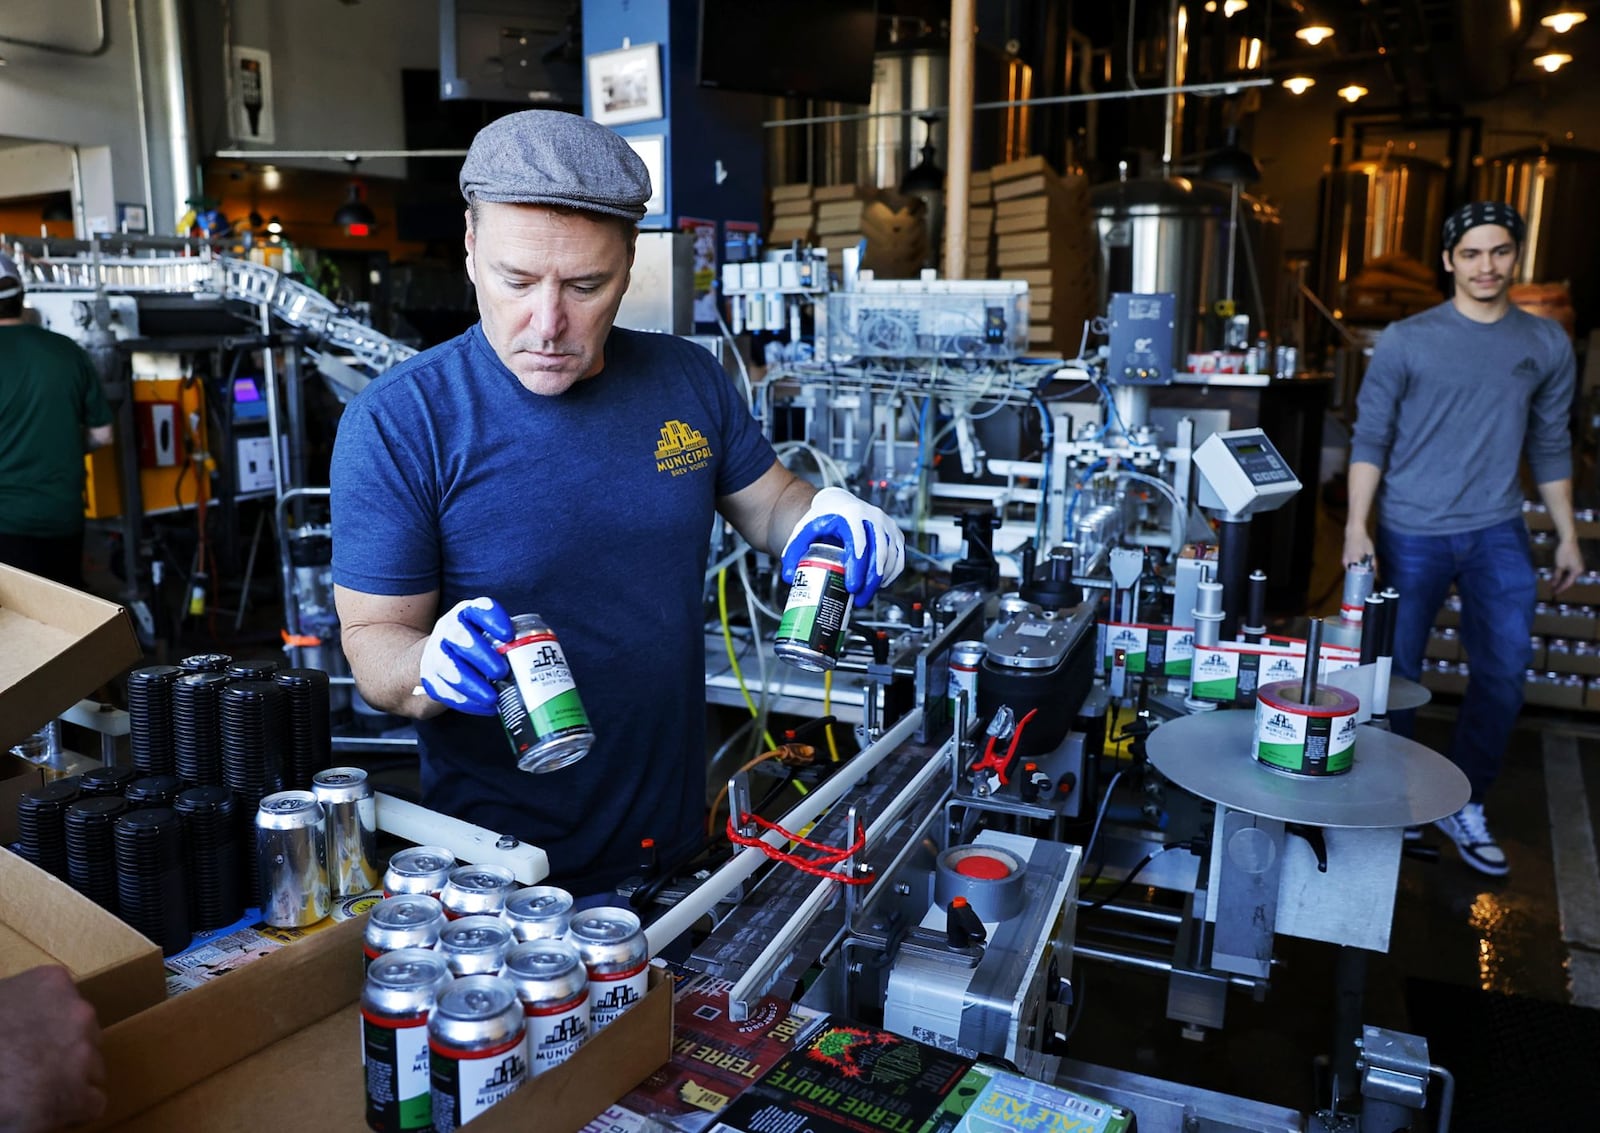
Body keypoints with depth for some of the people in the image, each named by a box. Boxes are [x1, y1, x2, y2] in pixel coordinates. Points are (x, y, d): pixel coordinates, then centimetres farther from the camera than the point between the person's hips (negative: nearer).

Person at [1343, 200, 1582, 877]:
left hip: (1497, 533, 3)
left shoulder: (1547, 344, 7)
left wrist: (1567, 535, 12)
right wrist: (1357, 527, -12)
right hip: (1411, 533, -3)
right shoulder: (1406, 340, -3)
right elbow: (1370, 439, -4)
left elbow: (1550, 447, 13)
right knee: (1396, 675, 5)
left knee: (1504, 674, 2)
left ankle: (1463, 805, 20)